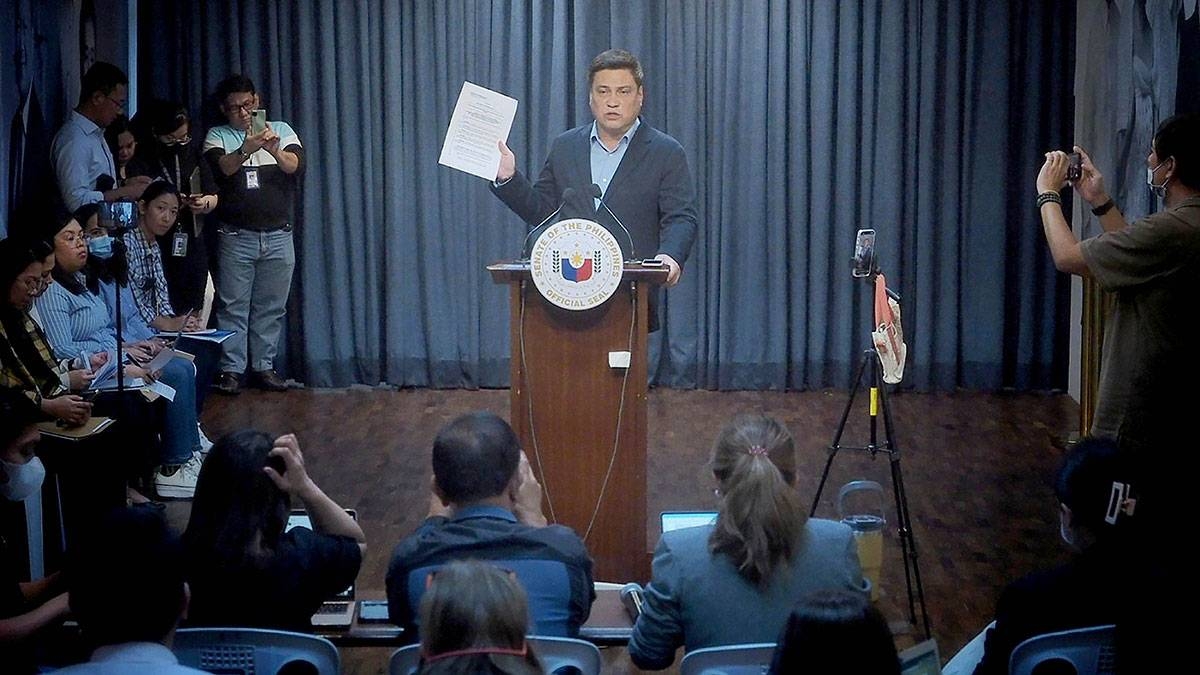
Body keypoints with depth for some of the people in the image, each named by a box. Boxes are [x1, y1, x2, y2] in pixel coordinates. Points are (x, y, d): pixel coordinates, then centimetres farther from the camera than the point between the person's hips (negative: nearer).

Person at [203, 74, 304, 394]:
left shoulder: (281, 131, 7)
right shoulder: (218, 136, 4)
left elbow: (295, 165, -11)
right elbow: (222, 168, -16)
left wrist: (274, 150, -32)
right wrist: (247, 149, -35)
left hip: (278, 236, 2)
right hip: (236, 236, -1)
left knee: (271, 307, 7)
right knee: (233, 306, 0)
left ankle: (264, 367, 15)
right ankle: (231, 369, 5)